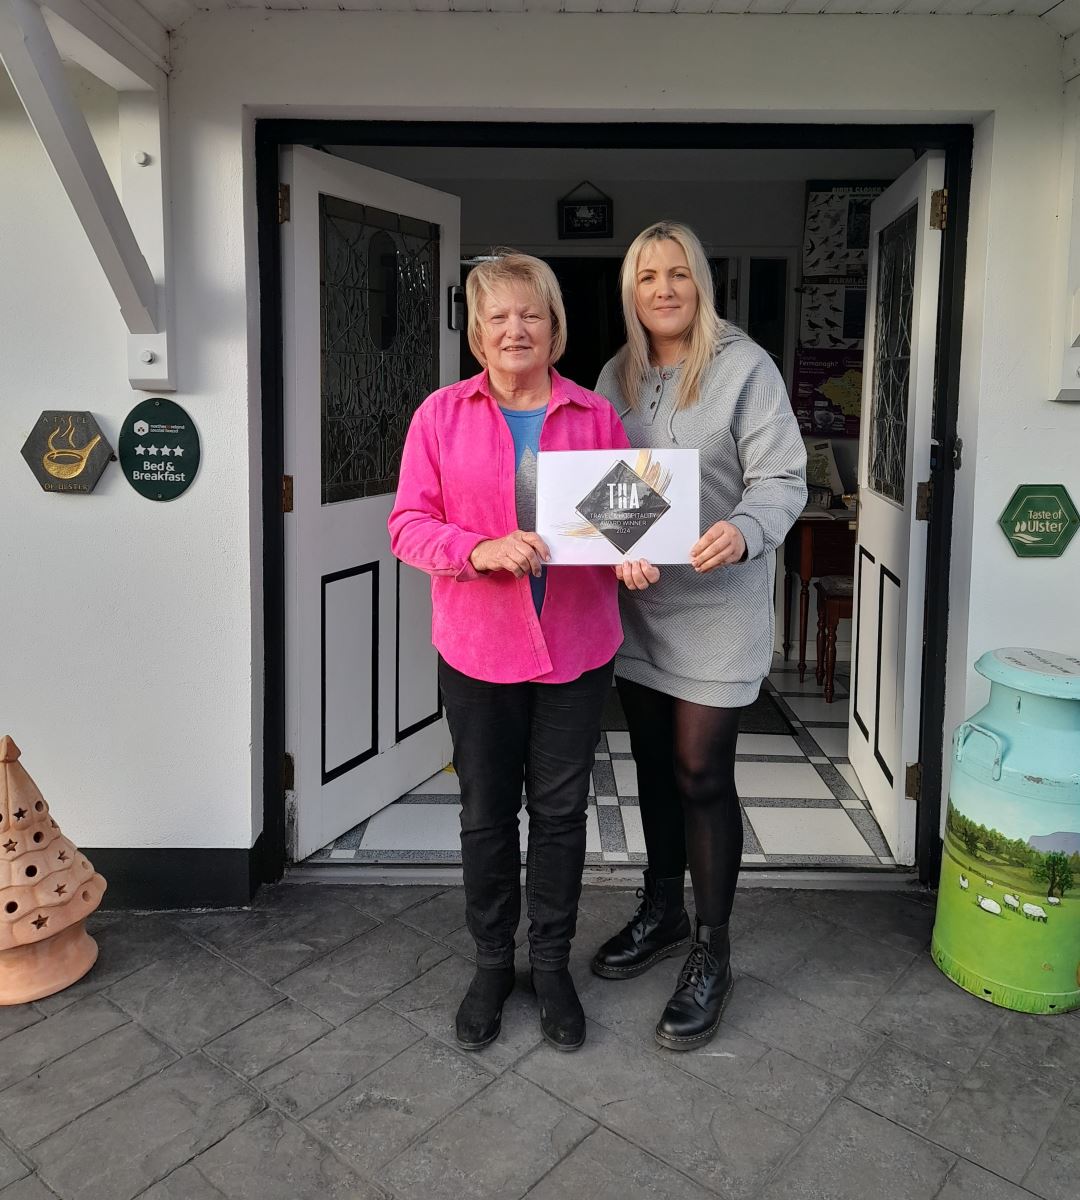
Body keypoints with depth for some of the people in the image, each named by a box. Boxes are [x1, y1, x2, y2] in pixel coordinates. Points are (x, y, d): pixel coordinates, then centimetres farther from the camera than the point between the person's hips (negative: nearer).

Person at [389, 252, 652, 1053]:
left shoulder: (594, 415, 2)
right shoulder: (442, 415, -2)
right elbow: (409, 525, -5)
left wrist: (631, 556, -16)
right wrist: (480, 549, -23)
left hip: (577, 647, 1)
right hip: (478, 648, -1)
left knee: (561, 809, 12)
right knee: (487, 812, 12)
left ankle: (553, 963, 31)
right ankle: (492, 963, 33)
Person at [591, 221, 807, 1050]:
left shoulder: (744, 367, -8)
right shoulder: (617, 376, 9)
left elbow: (783, 479, -13)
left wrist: (743, 532, -34)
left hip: (717, 606, -5)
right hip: (637, 601, 6)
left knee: (701, 774, -2)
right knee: (655, 764, 16)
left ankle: (711, 956, 15)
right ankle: (663, 912, 36)